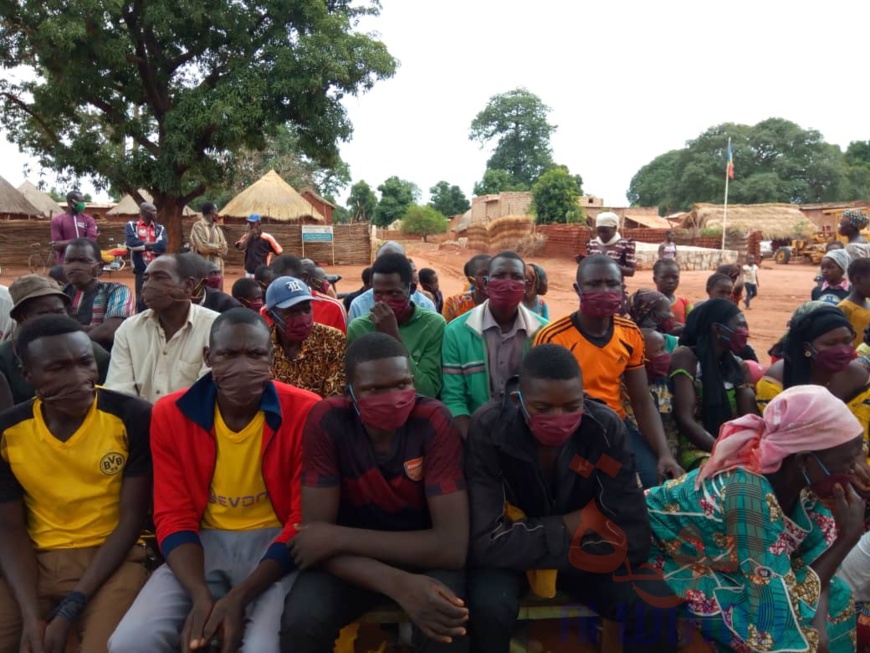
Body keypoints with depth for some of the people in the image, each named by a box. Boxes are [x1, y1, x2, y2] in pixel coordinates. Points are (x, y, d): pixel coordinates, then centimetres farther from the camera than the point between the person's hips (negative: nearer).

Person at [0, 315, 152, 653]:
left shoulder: (133, 417, -13)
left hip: (110, 557, -3)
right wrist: (30, 615, -13)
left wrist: (71, 609, -16)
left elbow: (131, 520, -10)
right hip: (34, 560, 3)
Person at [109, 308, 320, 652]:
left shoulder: (305, 412, -13)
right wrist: (201, 596, -20)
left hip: (277, 545, -2)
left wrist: (240, 597, -23)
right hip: (204, 544, 3)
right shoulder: (170, 414, -4)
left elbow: (305, 521, -11)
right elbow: (174, 517, -2)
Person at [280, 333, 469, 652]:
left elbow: (452, 545, -27)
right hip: (352, 560, 1)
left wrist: (337, 538, -27)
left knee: (445, 622, -30)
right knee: (301, 621, -26)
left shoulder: (433, 420, -23)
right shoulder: (327, 420, -20)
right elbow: (316, 532, -21)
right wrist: (396, 583, -37)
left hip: (423, 554, -1)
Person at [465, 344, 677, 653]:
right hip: (512, 557, -1)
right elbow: (484, 541, -26)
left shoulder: (606, 428, -19)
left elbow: (633, 540, -19)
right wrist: (569, 527, -22)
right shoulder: (488, 430, -25)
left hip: (583, 554, 2)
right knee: (489, 607, -32)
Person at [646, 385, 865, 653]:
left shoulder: (803, 480, -11)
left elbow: (816, 559, -4)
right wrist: (849, 535, -25)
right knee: (786, 629, -22)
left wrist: (820, 630, -21)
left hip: (716, 563, 8)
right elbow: (784, 606, -29)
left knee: (836, 597, 0)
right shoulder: (748, 491, -35)